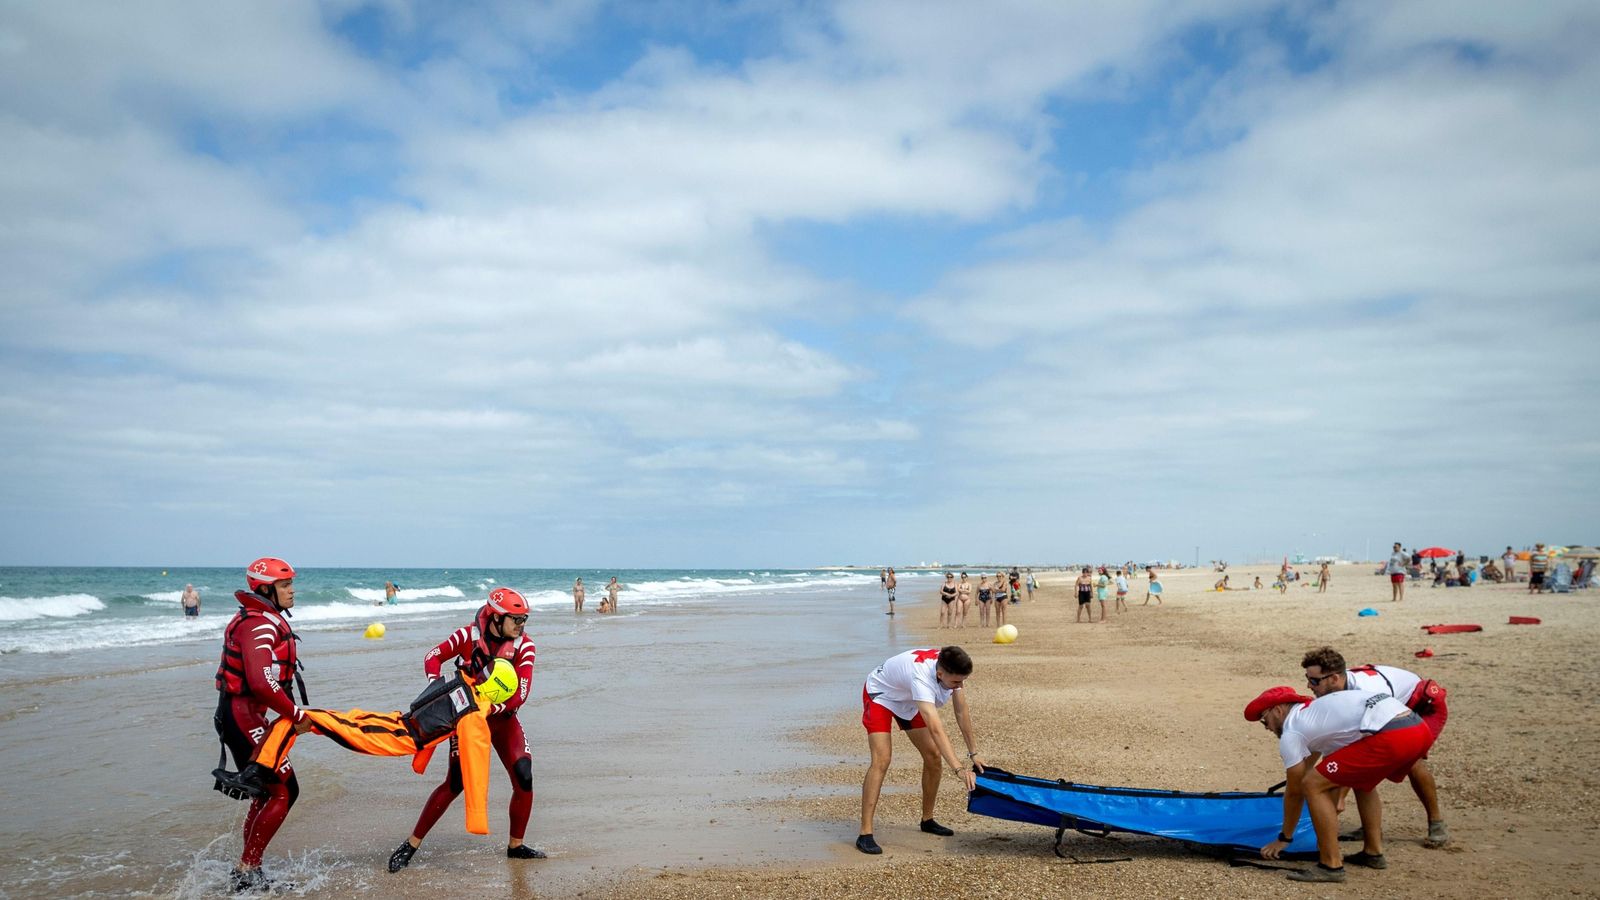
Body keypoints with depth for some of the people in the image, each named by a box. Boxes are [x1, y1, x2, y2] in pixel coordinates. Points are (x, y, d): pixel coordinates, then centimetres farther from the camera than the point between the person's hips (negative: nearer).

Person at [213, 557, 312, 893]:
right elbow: (262, 683, -31)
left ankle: (248, 872, 24)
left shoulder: (261, 619, 14)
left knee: (266, 793, 16)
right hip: (244, 717, -10)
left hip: (239, 714, 10)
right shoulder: (261, 625, -19)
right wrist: (296, 715, -22)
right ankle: (246, 871, -1)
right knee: (284, 790, -8)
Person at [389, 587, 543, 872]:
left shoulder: (523, 646, -12)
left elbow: (521, 694, -18)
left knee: (524, 779, -8)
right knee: (455, 783, -10)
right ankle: (411, 845, 5)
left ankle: (515, 846, 11)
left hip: (503, 718, 3)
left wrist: (492, 709, -30)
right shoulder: (469, 635, -15)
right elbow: (433, 656, -9)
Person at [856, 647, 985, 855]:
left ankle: (927, 820, 20)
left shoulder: (953, 669, -23)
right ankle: (865, 834, -19)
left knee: (933, 756, 2)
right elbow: (936, 729, -51)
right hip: (880, 695, -7)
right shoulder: (922, 677, -44)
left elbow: (962, 713, -11)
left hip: (909, 700, 7)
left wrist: (973, 753, -11)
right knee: (881, 761, -21)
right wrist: (959, 769, -56)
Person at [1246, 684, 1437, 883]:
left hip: (1391, 737, -10)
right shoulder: (1316, 711, 33)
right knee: (1361, 779, 35)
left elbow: (1295, 791, 15)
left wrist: (1284, 838, 27)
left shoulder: (1291, 733, 8)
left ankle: (1331, 866, 3)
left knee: (1313, 786, -1)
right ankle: (1373, 852, 35)